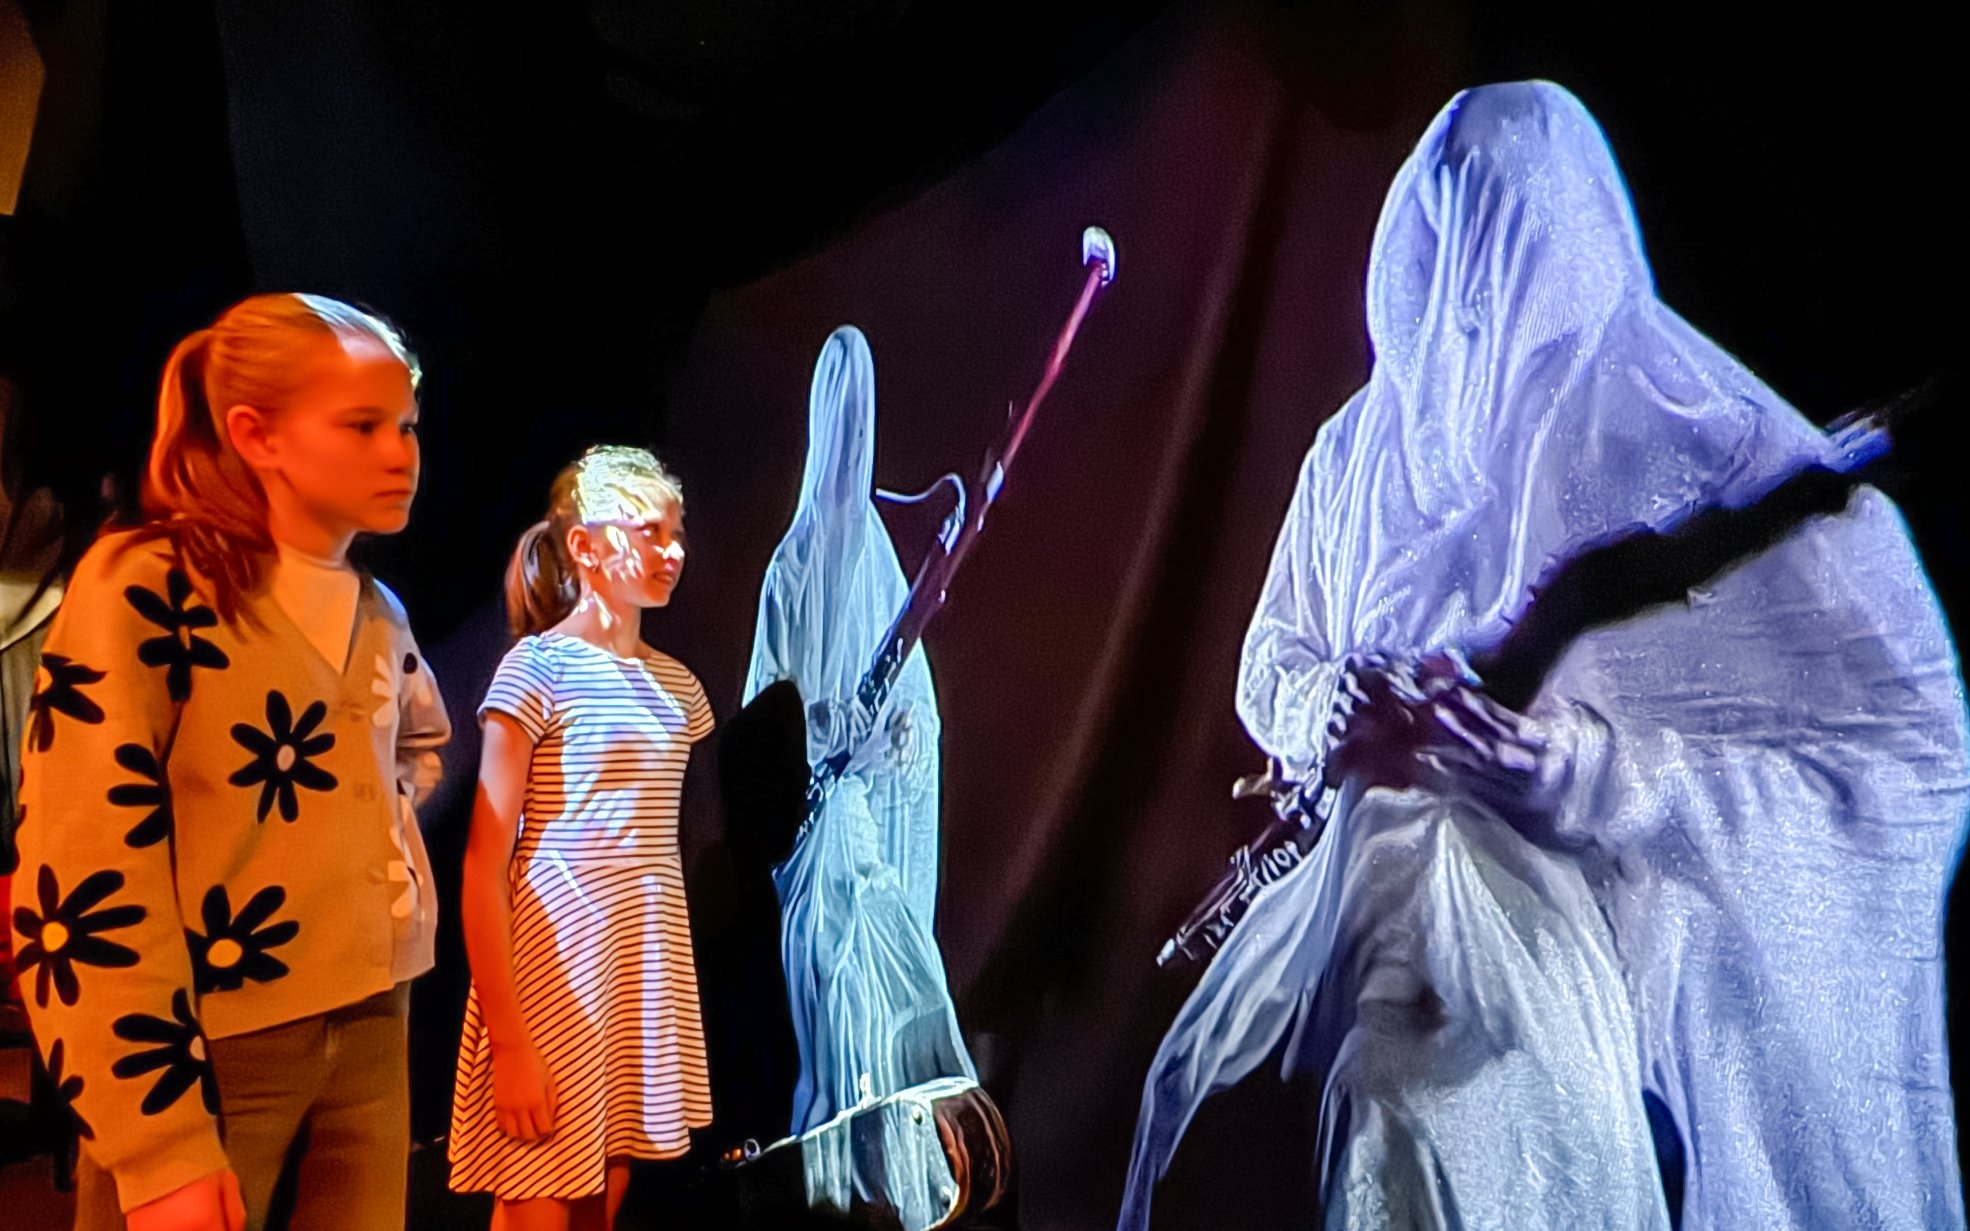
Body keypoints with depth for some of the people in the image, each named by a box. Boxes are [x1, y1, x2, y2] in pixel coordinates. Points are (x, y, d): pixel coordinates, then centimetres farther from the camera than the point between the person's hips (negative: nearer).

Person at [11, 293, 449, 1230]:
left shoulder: (380, 615, 9)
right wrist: (160, 1146, -19)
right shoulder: (144, 587, -10)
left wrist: (383, 840, 11)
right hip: (207, 1046, -6)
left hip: (370, 1031, 6)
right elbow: (79, 882, -16)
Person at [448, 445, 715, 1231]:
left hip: (648, 985, 6)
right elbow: (484, 866, -12)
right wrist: (507, 1037, -18)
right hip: (556, 983, -6)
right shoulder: (538, 667, -8)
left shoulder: (676, 684, 11)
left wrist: (665, 1000, 12)